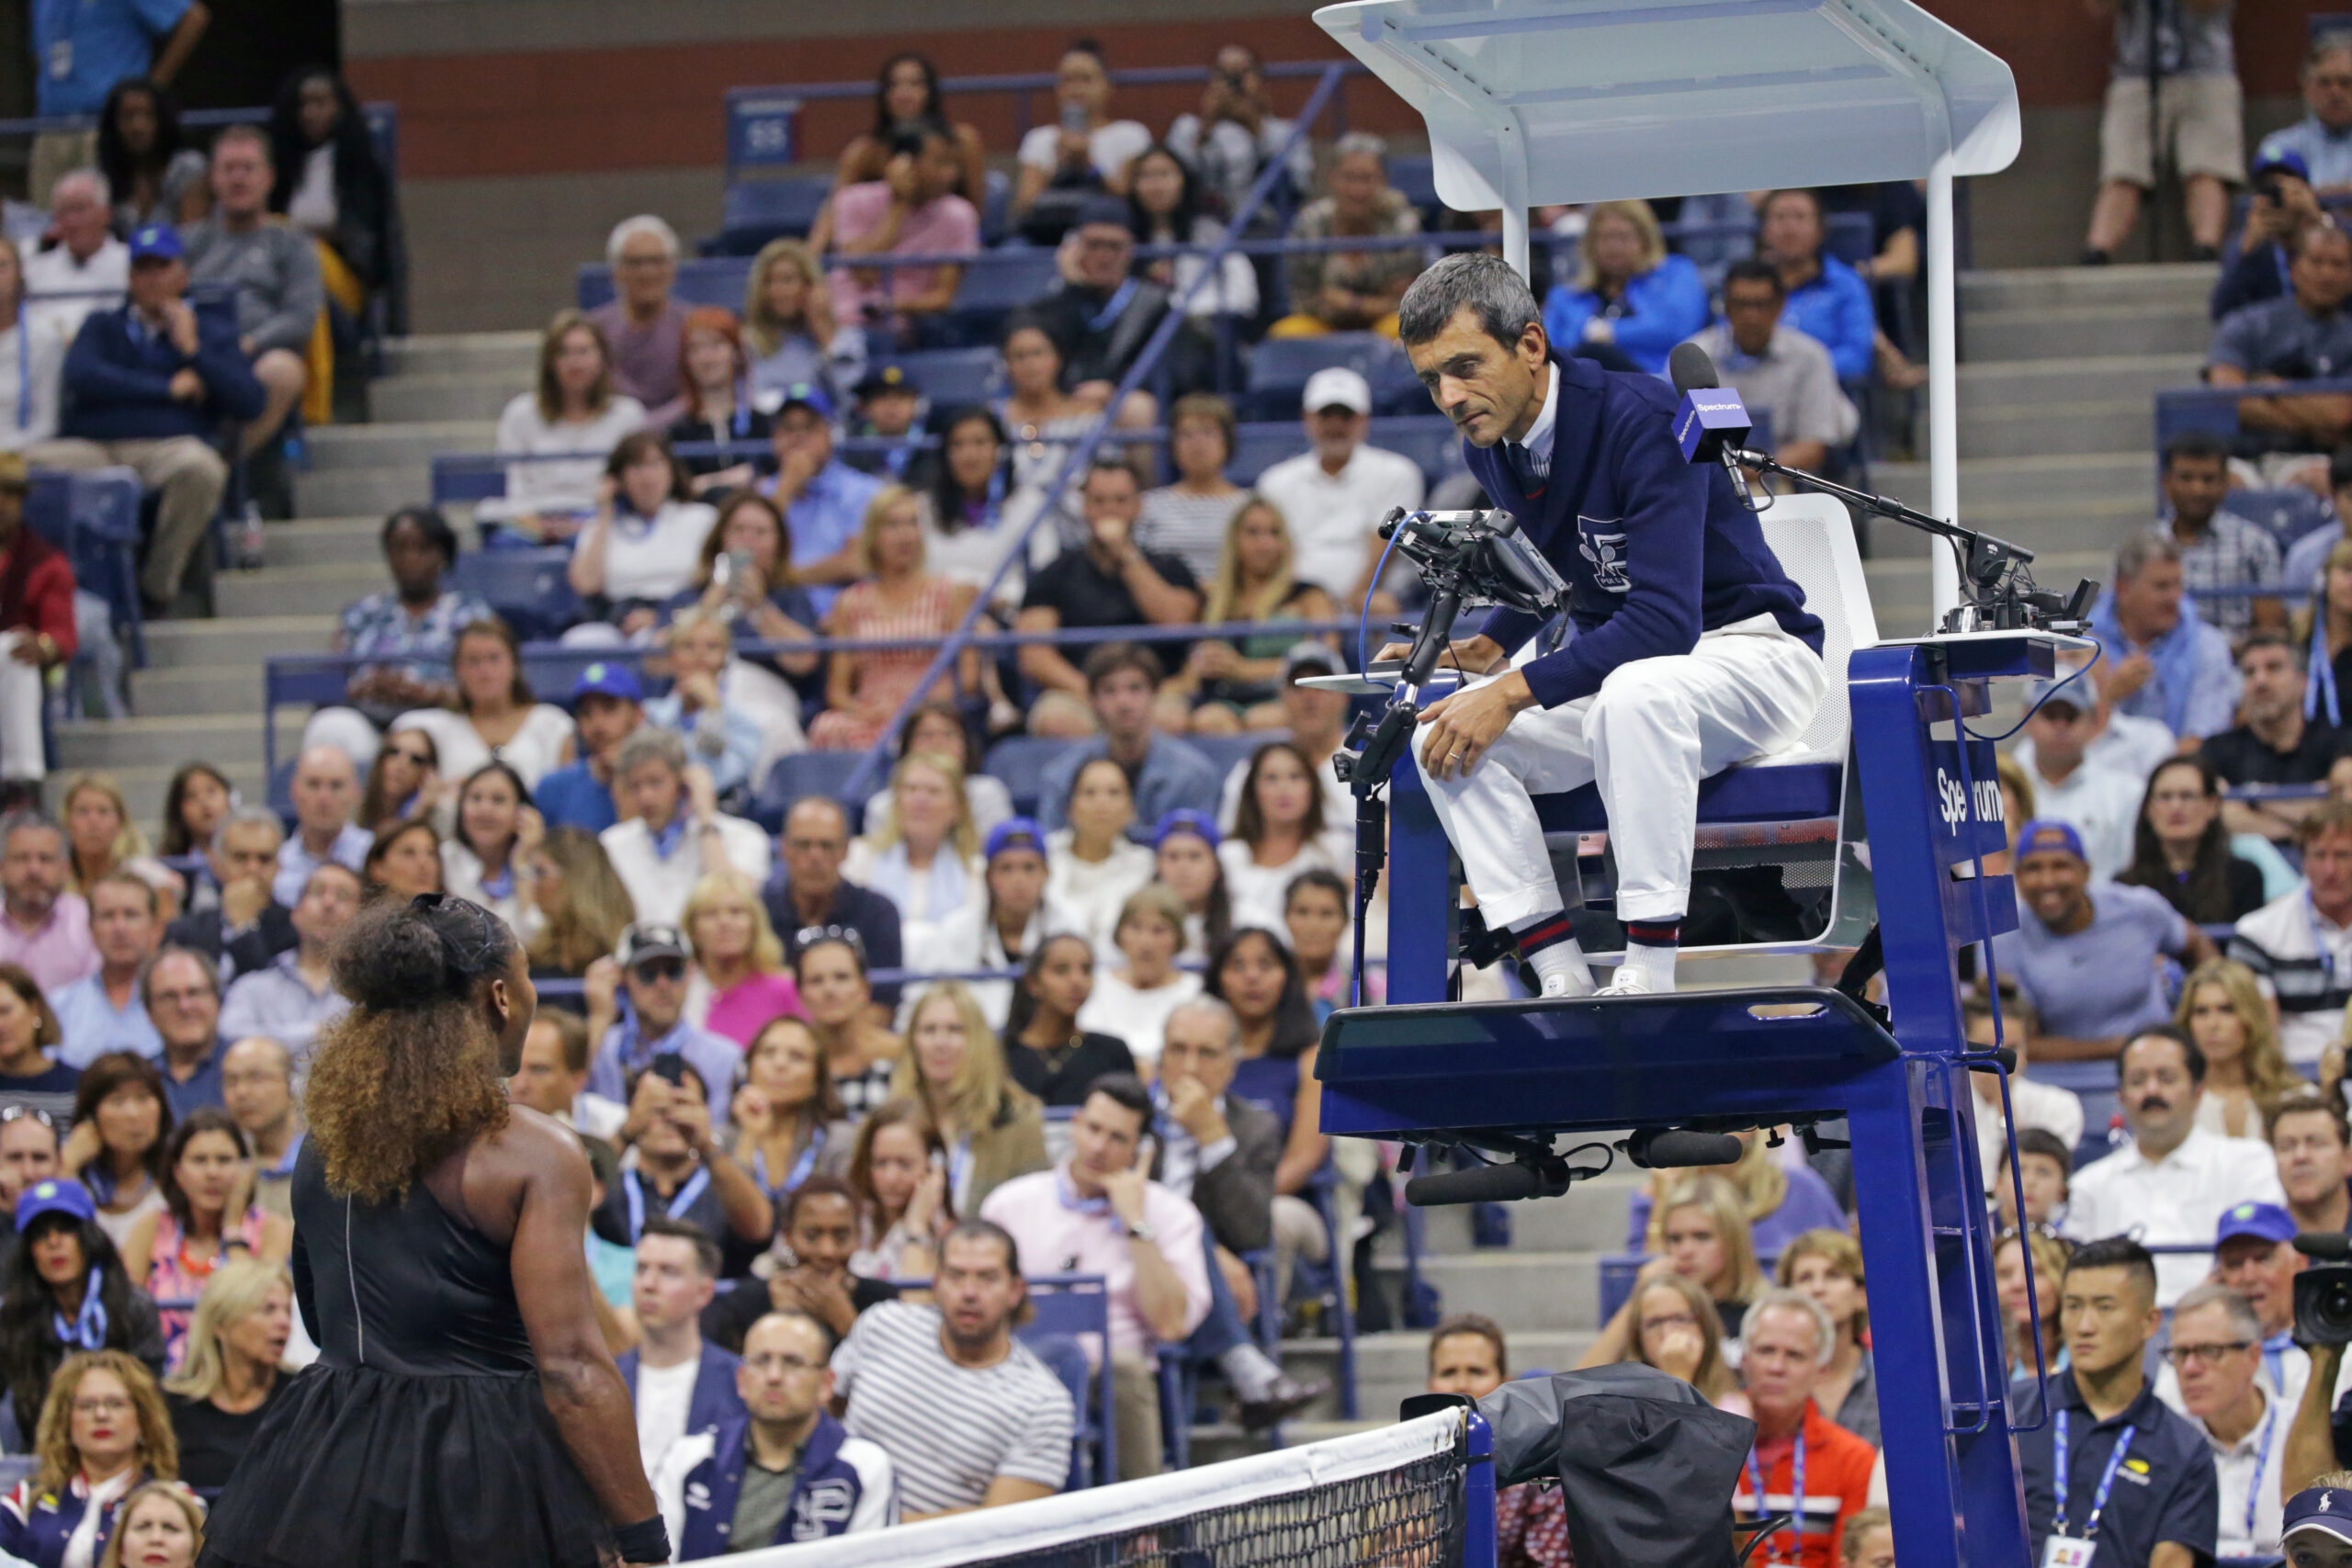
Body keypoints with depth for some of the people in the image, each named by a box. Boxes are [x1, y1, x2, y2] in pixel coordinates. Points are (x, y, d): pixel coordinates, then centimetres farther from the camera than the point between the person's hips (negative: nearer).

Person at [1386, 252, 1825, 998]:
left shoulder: (1642, 419, -24)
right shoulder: (1491, 448, 1)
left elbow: (1666, 619, -31)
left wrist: (1516, 691, -31)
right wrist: (1489, 646, 5)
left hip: (1748, 655, -8)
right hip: (1612, 670, 8)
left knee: (1635, 693, -40)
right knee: (1447, 735, -16)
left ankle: (1648, 976, -35)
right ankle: (1562, 982, -21)